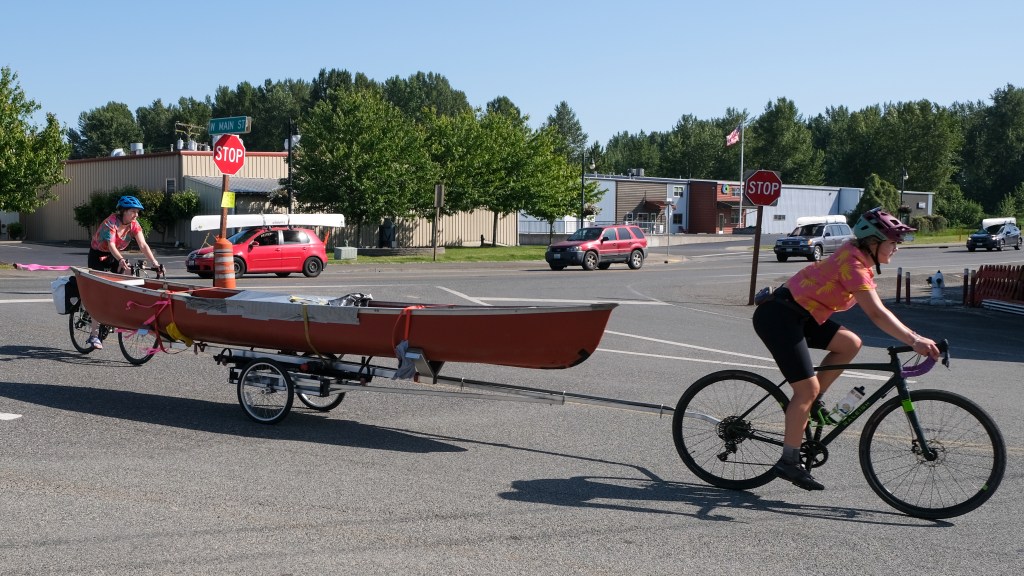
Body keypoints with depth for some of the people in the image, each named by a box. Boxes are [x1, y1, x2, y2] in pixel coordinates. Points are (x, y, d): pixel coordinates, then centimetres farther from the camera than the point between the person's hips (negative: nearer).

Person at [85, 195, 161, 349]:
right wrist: (121, 260, -58)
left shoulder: (134, 225, -12)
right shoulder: (111, 222, -28)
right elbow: (111, 245, -40)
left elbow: (143, 245, -21)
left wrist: (155, 263, -35)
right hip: (98, 255, -6)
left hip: (114, 256, 6)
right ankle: (94, 335, -11)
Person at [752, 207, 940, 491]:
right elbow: (876, 313, -30)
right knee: (807, 389, -8)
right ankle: (788, 461, 1)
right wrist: (914, 340, -34)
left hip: (797, 315, 10)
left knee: (850, 344, 2)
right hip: (778, 317, -10)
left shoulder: (859, 260, 10)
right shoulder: (854, 265, -20)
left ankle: (810, 402, 11)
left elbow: (876, 310, 14)